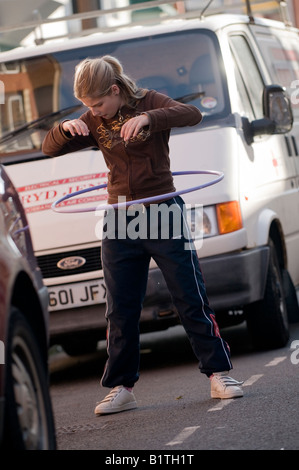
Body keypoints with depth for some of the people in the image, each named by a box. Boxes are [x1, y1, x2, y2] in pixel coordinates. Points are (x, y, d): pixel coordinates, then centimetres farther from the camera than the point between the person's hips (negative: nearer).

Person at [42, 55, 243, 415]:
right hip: (120, 223, 4)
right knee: (120, 311, 5)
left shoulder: (149, 104, -6)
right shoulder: (94, 124, 6)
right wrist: (66, 128, -19)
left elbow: (192, 115, -24)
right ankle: (121, 389, 11)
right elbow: (49, 149, 4)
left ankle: (219, 375, 5)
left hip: (164, 214, -4)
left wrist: (148, 118, -40)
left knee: (192, 300, -2)